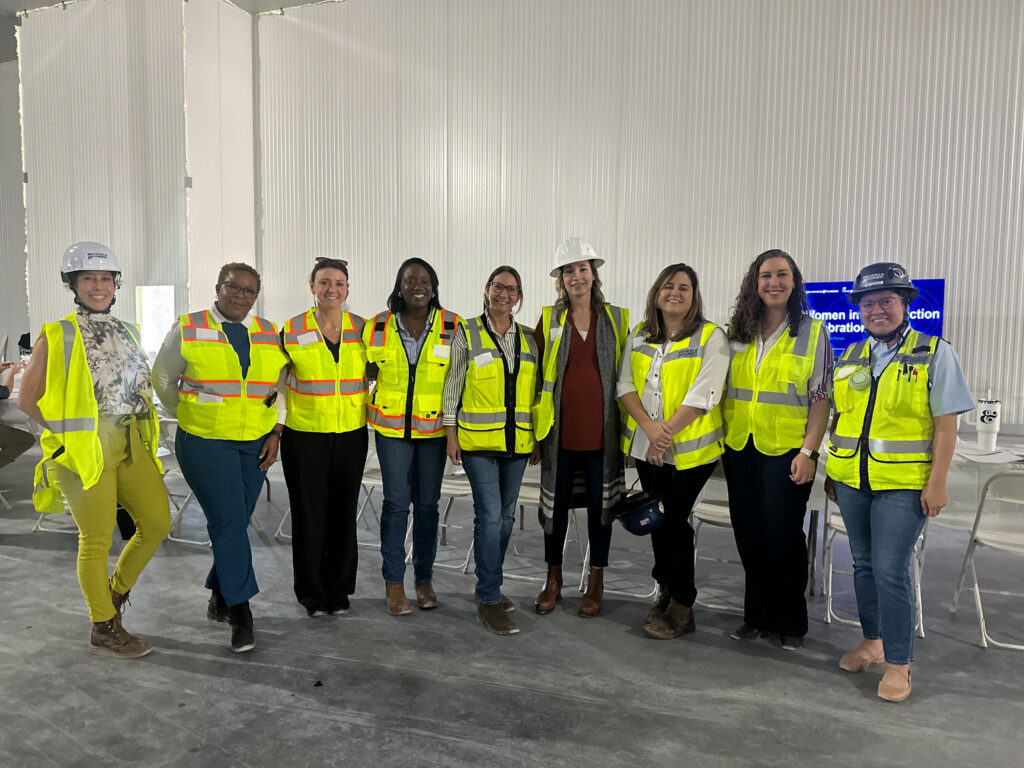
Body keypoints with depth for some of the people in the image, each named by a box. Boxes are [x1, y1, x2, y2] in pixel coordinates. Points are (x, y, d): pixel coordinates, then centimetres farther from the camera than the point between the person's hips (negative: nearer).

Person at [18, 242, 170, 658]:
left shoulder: (129, 332, 13)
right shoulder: (57, 335, -3)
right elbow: (27, 398, -4)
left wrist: (138, 427, 11)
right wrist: (66, 431, -8)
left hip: (131, 442, 6)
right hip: (85, 447, -6)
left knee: (158, 522, 5)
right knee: (96, 539, 1)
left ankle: (114, 593, 29)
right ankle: (104, 631, 16)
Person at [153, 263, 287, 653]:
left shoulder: (270, 334, 8)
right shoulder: (188, 329, -1)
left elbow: (282, 387, 12)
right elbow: (162, 377, 10)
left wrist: (274, 433, 4)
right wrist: (187, 415, 11)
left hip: (255, 444, 4)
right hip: (205, 442, -3)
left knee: (234, 523, 10)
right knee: (228, 521, -9)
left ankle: (219, 596, 30)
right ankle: (240, 613, 2)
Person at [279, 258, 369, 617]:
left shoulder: (362, 330, 2)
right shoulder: (292, 331, -3)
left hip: (351, 436, 2)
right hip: (304, 436, -1)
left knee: (344, 512, 10)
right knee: (309, 513, 6)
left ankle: (339, 590, 26)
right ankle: (312, 593, 23)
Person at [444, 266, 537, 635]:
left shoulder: (528, 338, 10)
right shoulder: (467, 333, -1)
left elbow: (534, 390, 14)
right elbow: (452, 385, -1)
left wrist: (537, 436, 10)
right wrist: (451, 433, -5)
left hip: (516, 440, 5)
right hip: (478, 439, -4)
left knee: (506, 515, 11)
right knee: (489, 515, -9)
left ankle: (489, 587, 27)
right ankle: (489, 601, 1)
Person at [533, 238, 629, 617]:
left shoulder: (617, 319, 5)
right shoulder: (549, 319, 3)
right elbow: (536, 377, 5)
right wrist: (534, 431, 2)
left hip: (602, 431, 0)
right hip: (560, 432, 0)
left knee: (601, 503, 8)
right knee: (556, 503, 9)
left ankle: (596, 582, 26)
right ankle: (553, 580, 27)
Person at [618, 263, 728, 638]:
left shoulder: (711, 338, -6)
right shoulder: (638, 336, 9)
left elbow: (702, 395, -15)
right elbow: (625, 385, 1)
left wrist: (666, 434, -18)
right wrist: (650, 428, -14)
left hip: (689, 449, -5)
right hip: (646, 448, 5)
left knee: (673, 522, -1)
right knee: (657, 521, 13)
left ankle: (682, 609, 15)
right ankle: (666, 593, 30)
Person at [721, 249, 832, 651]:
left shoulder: (812, 332, -2)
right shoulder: (737, 331, 8)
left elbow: (821, 398, -5)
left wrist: (808, 451, -13)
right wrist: (718, 438, 7)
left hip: (786, 451, -4)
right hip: (740, 449, 4)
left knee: (784, 535, 3)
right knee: (749, 535, 10)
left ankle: (791, 623, 23)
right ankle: (758, 616, 27)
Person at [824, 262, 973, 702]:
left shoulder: (934, 353, -3)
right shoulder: (850, 357, 11)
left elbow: (945, 424, -6)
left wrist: (937, 483, -12)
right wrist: (831, 471, 13)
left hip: (904, 485, -5)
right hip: (852, 482, 5)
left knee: (890, 570, -6)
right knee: (863, 564, 14)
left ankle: (898, 663, 10)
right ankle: (872, 641, 32)